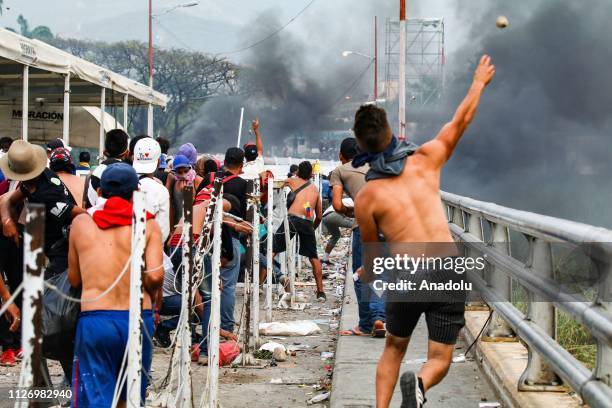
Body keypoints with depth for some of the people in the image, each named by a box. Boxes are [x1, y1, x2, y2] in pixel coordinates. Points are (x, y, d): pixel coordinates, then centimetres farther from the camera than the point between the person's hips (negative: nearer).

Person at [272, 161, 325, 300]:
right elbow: (319, 216, 26)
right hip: (308, 222, 3)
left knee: (272, 251, 3)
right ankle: (321, 292, 18)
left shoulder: (292, 182, 16)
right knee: (314, 257, 16)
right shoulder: (315, 189, 25)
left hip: (292, 219, -3)